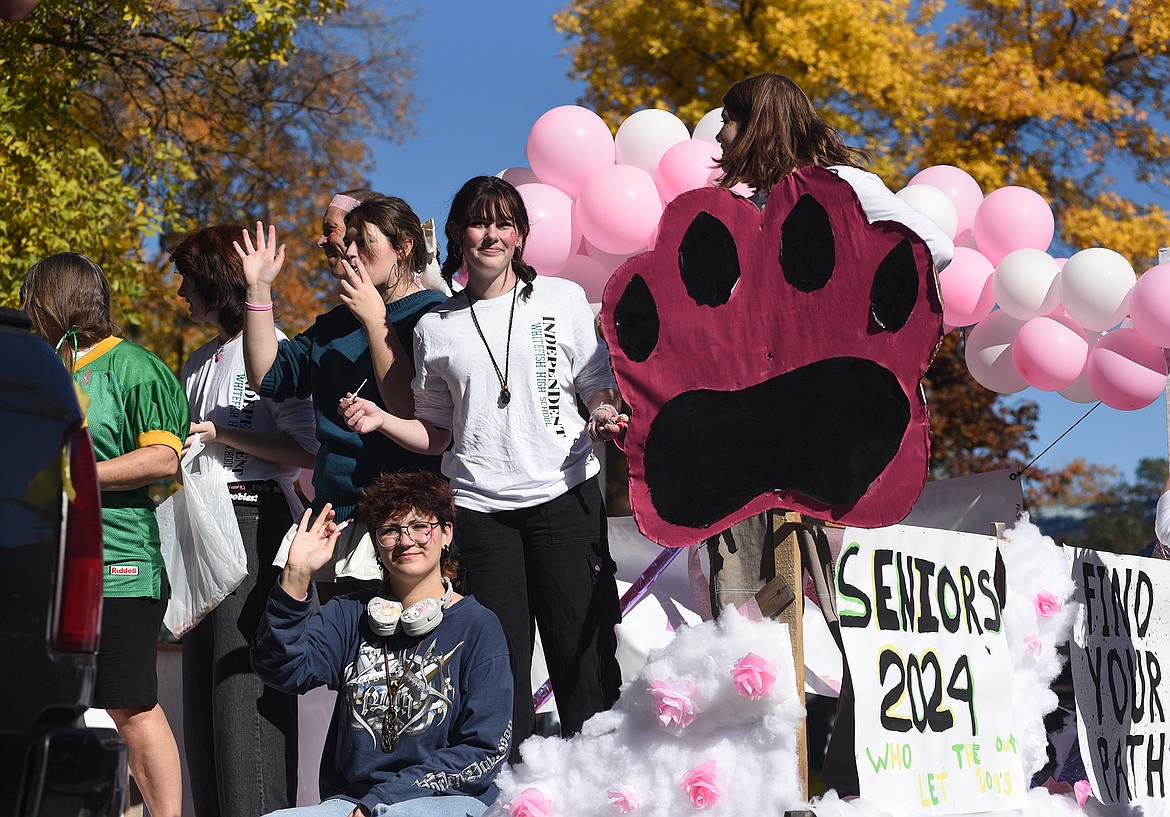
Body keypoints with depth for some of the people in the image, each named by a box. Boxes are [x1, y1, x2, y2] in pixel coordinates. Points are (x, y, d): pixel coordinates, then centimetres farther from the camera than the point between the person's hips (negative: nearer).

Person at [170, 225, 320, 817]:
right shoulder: (199, 362, 19)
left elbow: (305, 453, -14)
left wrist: (222, 435, -15)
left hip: (257, 518, -8)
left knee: (244, 679, -11)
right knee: (201, 678, 8)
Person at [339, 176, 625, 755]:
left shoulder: (562, 299, 7)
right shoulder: (436, 327, 11)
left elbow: (600, 387, 10)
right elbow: (438, 434, 14)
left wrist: (605, 416, -11)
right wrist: (381, 420, -2)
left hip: (565, 496, -1)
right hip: (481, 509, 1)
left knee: (582, 648, -3)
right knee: (500, 659, 1)